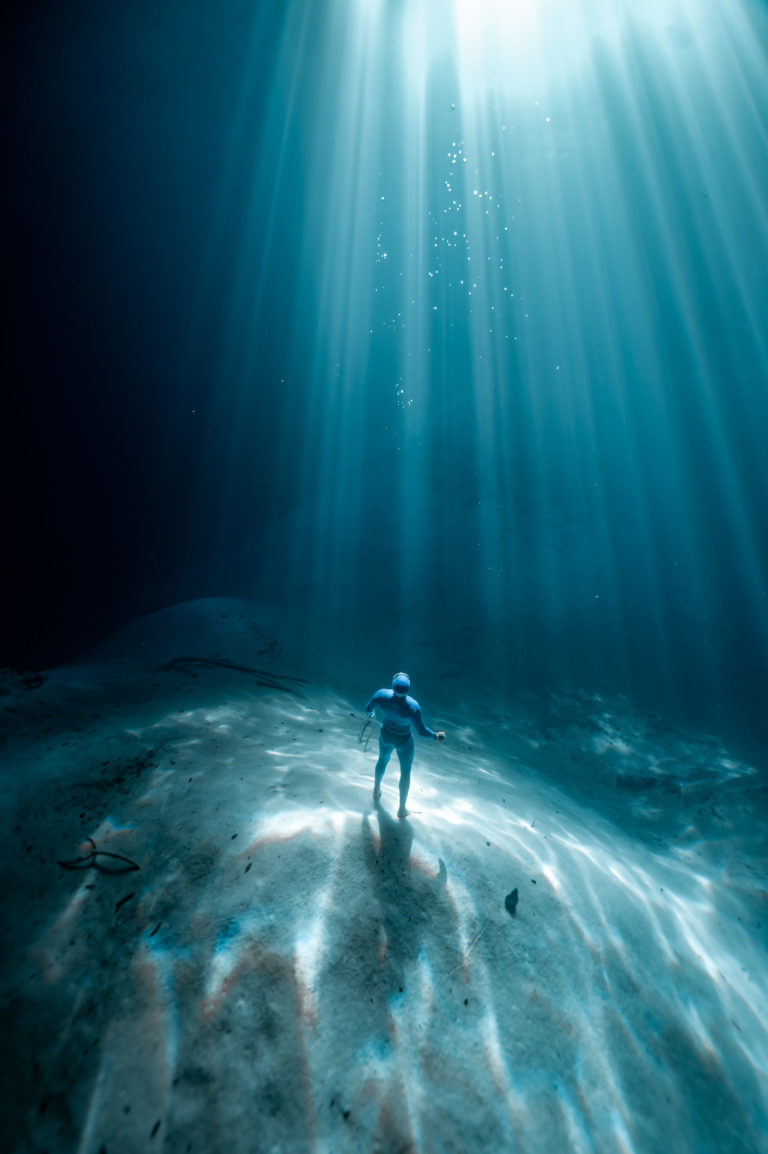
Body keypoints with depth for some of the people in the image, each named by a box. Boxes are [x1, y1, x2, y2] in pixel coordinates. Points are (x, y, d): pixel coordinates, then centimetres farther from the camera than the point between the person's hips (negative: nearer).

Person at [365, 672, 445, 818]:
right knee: (405, 771, 24)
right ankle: (402, 809, 43)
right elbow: (422, 731, -25)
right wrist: (435, 736, -4)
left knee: (382, 759, 34)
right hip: (403, 741, -3)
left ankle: (376, 791, 61)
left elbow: (368, 708, -10)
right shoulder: (413, 707, -39)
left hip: (385, 735, 3)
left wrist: (369, 713, 15)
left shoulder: (381, 695, -31)